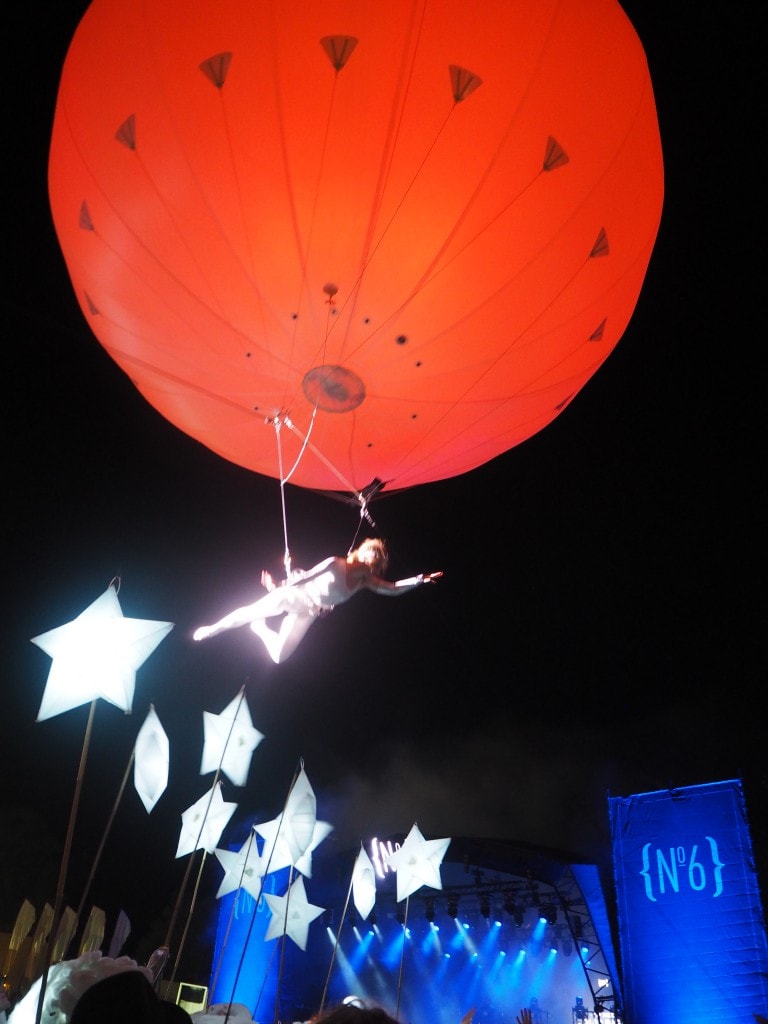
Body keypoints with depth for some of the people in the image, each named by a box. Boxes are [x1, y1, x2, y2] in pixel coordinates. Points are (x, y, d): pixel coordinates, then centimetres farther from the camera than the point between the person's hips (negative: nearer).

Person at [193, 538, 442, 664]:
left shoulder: (366, 581, -2)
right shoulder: (336, 563, -17)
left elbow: (394, 589, -4)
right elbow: (306, 576, -13)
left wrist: (419, 580, -15)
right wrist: (280, 586, -12)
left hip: (306, 614, 5)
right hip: (294, 596, -5)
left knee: (278, 657, -1)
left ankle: (260, 629, 26)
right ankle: (211, 630, 23)